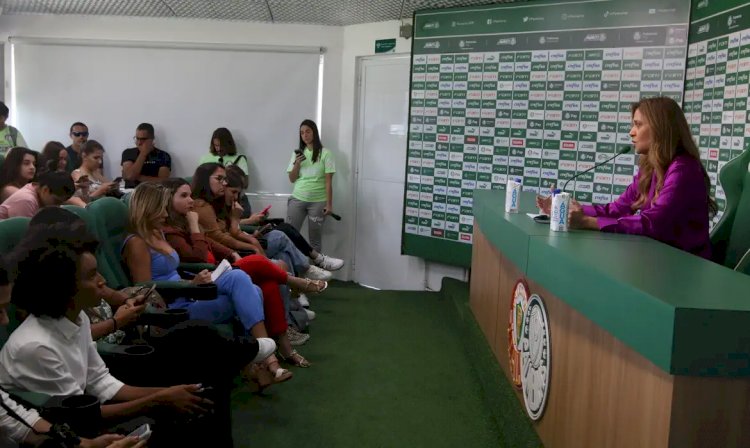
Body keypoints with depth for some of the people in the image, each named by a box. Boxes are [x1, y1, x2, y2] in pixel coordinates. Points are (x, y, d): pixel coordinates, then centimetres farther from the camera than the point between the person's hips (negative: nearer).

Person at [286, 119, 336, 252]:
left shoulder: (325, 153, -3)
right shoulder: (298, 153, 9)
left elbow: (328, 181, -4)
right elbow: (292, 179, 10)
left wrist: (329, 204, -9)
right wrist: (297, 164, -7)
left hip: (318, 201, -3)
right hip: (297, 199, 3)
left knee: (315, 239, 4)